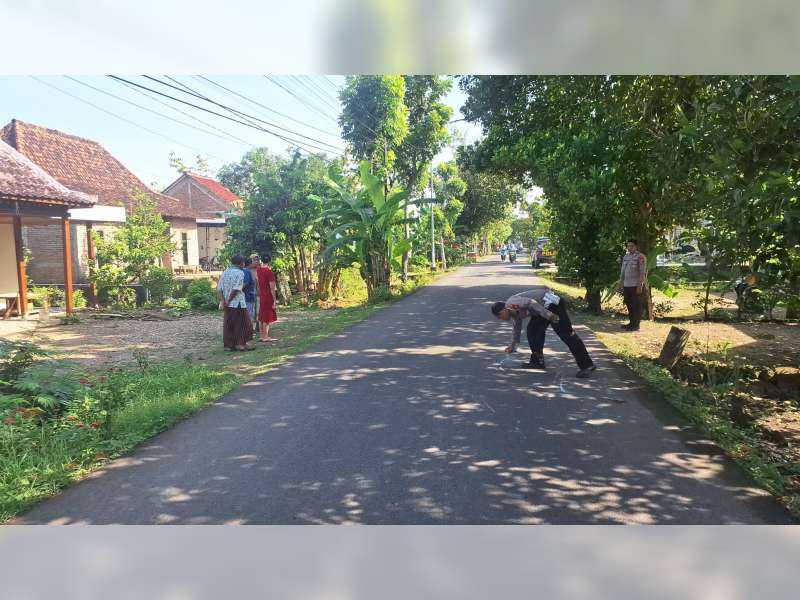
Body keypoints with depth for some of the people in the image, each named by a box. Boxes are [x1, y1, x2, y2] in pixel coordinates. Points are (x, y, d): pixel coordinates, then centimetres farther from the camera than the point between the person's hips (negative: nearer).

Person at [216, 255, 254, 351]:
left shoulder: (224, 272, 10)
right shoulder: (240, 273, -9)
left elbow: (219, 288, 2)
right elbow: (236, 289, -18)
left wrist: (223, 300, -5)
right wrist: (228, 301, -11)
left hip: (228, 304, 6)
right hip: (238, 303, -6)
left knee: (228, 324, 11)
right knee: (242, 324, 5)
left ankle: (230, 344, 16)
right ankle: (241, 344, 7)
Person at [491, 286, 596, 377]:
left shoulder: (511, 303, -10)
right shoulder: (515, 313, 19)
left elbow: (531, 303, -24)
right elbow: (517, 328, 34)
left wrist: (548, 315, -27)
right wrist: (513, 345, 45)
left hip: (552, 303, -10)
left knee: (566, 334, -11)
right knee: (532, 329, 12)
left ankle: (587, 365, -11)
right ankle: (537, 361, 18)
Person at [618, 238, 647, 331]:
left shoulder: (640, 257, -8)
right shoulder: (625, 257, 14)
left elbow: (642, 272, -13)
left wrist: (640, 285, -18)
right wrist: (620, 282, 16)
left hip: (636, 285, -7)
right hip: (627, 285, 7)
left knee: (636, 305, -2)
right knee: (629, 304, 12)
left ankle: (636, 325, 3)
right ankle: (631, 323, 22)